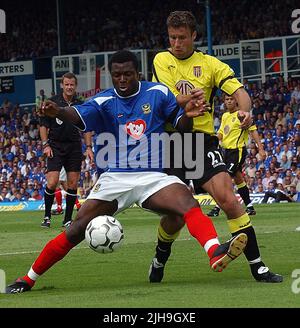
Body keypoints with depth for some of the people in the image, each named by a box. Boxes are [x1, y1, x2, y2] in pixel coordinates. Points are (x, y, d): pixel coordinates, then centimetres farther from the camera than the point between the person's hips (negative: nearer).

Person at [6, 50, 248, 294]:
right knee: (75, 232, -7)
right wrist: (59, 112, -46)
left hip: (153, 177, 0)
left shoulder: (157, 93, 3)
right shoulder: (103, 102, -1)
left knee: (189, 204, -29)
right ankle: (28, 279, 5)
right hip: (115, 179, 0)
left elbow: (181, 125, 7)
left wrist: (187, 114, -19)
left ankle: (215, 253, -50)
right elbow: (78, 115, -22)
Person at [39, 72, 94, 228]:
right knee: (52, 183, -13)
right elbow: (43, 125, 2)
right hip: (55, 147, -3)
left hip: (74, 148, 3)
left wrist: (89, 147, 5)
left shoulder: (80, 105, 7)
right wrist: (45, 145, -7)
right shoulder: (52, 103, -1)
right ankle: (47, 216, 2)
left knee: (73, 184, 2)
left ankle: (68, 219, 10)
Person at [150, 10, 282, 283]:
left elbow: (240, 92, -6)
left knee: (228, 198, -16)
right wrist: (196, 96, -14)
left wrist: (245, 109, -26)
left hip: (203, 140, 0)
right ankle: (160, 260, 28)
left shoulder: (210, 64, 5)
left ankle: (257, 266, -11)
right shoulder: (162, 60, 5)